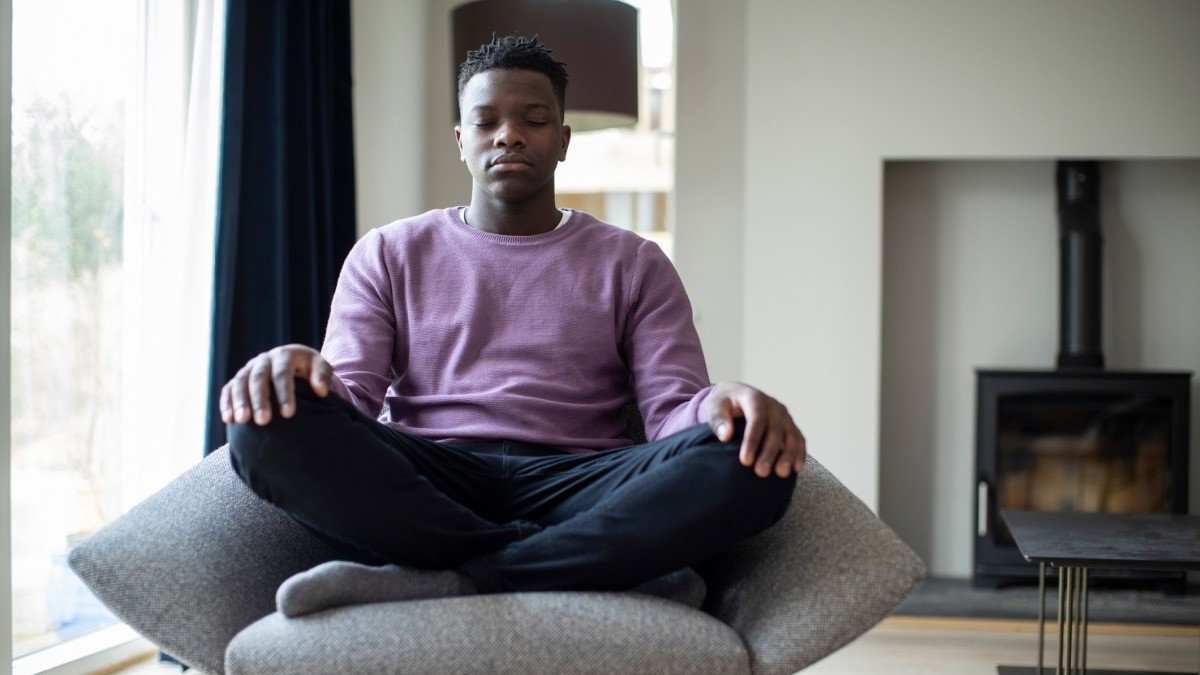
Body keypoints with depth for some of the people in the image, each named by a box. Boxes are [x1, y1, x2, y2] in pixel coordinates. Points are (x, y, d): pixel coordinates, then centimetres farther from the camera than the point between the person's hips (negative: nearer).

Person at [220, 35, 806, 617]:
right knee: (271, 426, -29)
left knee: (742, 461, -30)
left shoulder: (632, 264, 17)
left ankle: (442, 584, -31)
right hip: (422, 484, 0)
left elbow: (673, 407, 5)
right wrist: (304, 371, -20)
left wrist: (723, 403, -21)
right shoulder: (388, 255, 18)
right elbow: (353, 395, 6)